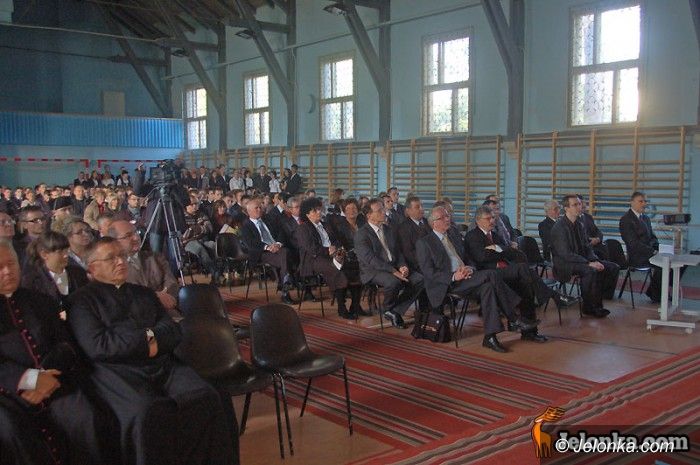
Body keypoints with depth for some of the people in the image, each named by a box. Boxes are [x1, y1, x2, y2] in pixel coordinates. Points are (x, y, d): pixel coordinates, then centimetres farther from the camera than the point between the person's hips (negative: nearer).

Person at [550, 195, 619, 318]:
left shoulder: (579, 224, 10)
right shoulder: (559, 227, -17)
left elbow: (587, 247, 13)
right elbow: (566, 254, -23)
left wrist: (595, 260, -8)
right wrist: (589, 263, -27)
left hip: (581, 260, 9)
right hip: (565, 264, -9)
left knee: (613, 268, -3)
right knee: (590, 271, -35)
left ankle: (599, 301, 2)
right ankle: (588, 307, -17)